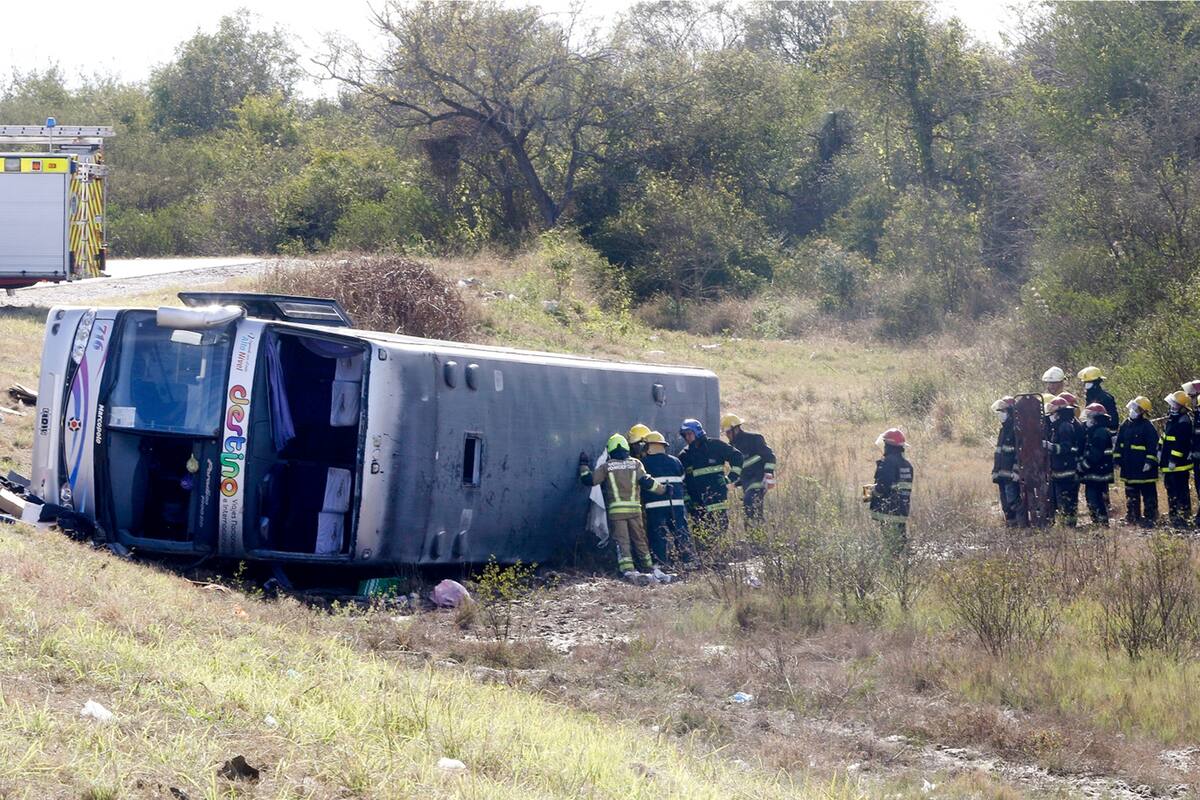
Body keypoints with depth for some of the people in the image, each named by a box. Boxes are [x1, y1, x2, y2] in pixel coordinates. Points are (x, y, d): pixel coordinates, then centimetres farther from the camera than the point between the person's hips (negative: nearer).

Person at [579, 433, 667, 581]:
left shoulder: (606, 466, 3)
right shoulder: (635, 464, 4)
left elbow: (589, 480, 5)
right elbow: (645, 482, -5)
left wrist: (584, 465, 20)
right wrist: (663, 489, 4)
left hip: (615, 510, -2)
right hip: (634, 509, 2)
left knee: (622, 541, -5)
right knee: (639, 539, 14)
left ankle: (628, 569, -21)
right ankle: (648, 567, 21)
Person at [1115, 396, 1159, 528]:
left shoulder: (1147, 427, -11)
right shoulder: (1126, 425, 10)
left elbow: (1153, 446, -14)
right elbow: (1119, 443, 16)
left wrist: (1150, 461, -19)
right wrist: (1117, 458, 12)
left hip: (1144, 467, -7)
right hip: (1129, 467, 7)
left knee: (1148, 494, -1)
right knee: (1131, 494, 14)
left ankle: (1150, 518, 3)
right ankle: (1133, 517, 22)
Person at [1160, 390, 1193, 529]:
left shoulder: (1184, 423, -18)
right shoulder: (1171, 420, 14)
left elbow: (1180, 444, -22)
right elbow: (1164, 438, 25)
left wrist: (1173, 460, -22)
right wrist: (1160, 450, 19)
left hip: (1179, 465, -11)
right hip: (1168, 464, 11)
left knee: (1181, 492, -8)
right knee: (1171, 491, 18)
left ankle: (1184, 517, -5)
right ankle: (1173, 517, 28)